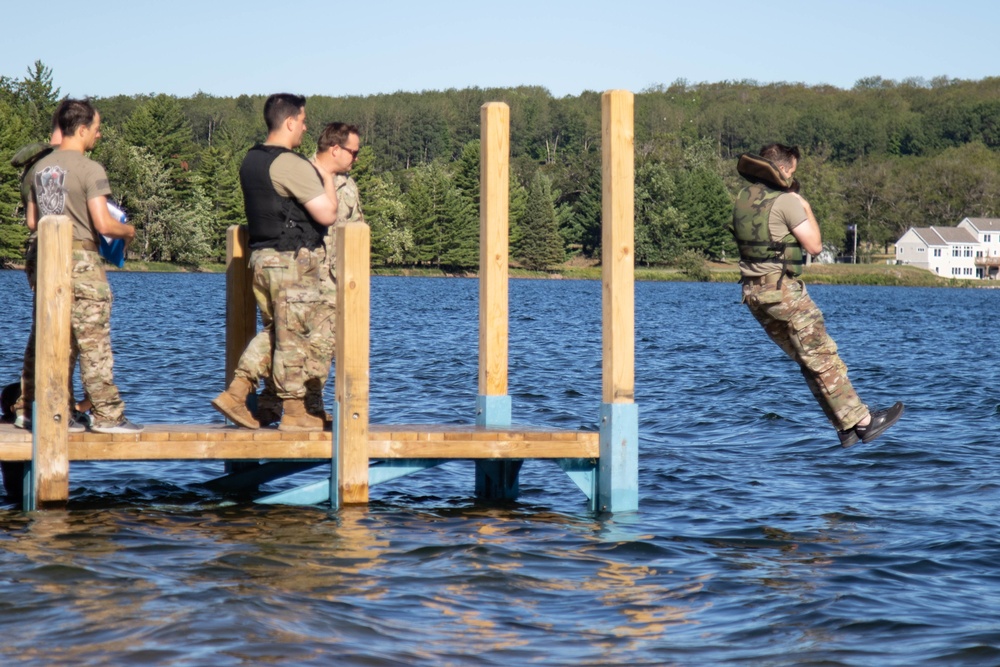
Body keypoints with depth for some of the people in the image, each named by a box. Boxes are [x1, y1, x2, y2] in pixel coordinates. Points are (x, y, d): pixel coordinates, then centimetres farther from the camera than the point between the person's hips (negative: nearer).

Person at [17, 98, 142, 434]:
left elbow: (32, 221, 16)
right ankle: (106, 414, -1)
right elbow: (103, 224, -18)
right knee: (94, 342, -3)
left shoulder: (40, 167, 10)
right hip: (81, 261, -7)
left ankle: (30, 408, 12)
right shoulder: (90, 169, -12)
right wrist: (127, 230, 2)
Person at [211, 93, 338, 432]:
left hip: (261, 255, 9)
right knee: (295, 335, 0)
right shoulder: (291, 165, -17)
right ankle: (294, 412, 7)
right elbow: (327, 214, -18)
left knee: (274, 331, 17)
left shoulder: (251, 161, 10)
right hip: (292, 260, -9)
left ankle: (235, 393, 10)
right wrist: (328, 180, -1)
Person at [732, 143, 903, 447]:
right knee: (824, 359, -3)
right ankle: (862, 421, 0)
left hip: (752, 291, 8)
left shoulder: (744, 197, 11)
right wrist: (807, 209, 4)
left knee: (810, 363, 12)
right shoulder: (786, 200, -13)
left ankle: (846, 427, 14)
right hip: (781, 289, -8)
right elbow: (814, 246, -9)